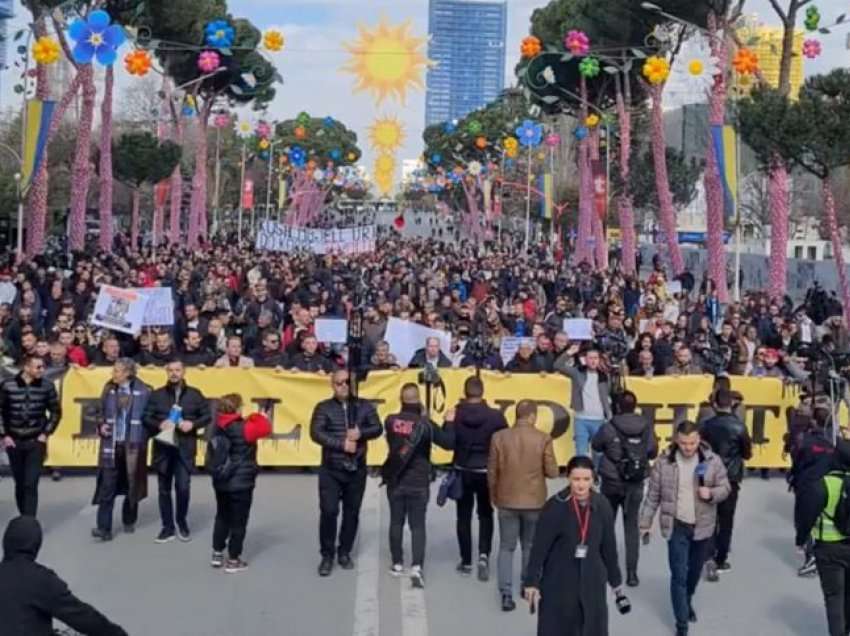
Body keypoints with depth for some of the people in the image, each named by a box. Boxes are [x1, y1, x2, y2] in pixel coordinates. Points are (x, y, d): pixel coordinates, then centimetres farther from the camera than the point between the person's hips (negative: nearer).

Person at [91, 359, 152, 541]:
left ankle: (129, 521, 29)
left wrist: (143, 438, -11)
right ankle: (104, 528, -6)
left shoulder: (143, 392, -7)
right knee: (107, 488, -5)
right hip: (111, 446, 2)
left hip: (132, 446, -2)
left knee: (132, 485, 11)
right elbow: (101, 413, 16)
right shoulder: (109, 390, 5)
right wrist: (101, 427, -2)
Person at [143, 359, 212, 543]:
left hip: (185, 448, -1)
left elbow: (207, 416, 8)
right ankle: (168, 527, 17)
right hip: (162, 447, 1)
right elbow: (146, 418, 4)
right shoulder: (156, 395, 7)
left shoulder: (195, 394, 5)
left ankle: (182, 522, 17)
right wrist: (159, 424, -15)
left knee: (183, 487, -7)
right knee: (164, 489, 6)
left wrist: (193, 424, -11)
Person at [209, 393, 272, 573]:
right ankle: (233, 561, 10)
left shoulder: (218, 428, 2)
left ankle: (217, 554, 27)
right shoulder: (242, 429, -20)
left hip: (220, 482, 7)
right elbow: (265, 428, -16)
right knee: (238, 522, 4)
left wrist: (250, 419, 4)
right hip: (240, 484, -7)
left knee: (222, 518, 21)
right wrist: (260, 417, 1)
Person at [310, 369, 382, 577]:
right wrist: (342, 444, -19)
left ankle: (344, 553, 24)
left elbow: (377, 428, 0)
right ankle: (327, 555, 6)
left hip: (357, 469, 2)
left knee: (352, 513, 9)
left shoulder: (364, 406, 7)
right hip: (331, 470, -2)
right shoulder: (324, 408, 0)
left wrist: (360, 433, -19)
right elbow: (316, 433, -12)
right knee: (329, 511, -8)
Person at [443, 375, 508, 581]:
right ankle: (484, 554, -3)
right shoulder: (495, 416, -13)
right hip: (487, 472, 0)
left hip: (463, 472, 0)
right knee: (485, 515, 15)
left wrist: (449, 423, 2)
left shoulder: (455, 415, -10)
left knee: (464, 516, 12)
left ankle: (466, 562, 14)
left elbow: (449, 443, -7)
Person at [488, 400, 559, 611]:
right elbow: (552, 472, -9)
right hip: (534, 501, -1)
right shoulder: (543, 439, -12)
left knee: (506, 548, 9)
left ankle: (506, 593, -1)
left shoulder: (499, 437, -7)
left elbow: (492, 471, 0)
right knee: (531, 547, 18)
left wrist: (493, 496, 15)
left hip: (507, 501, 1)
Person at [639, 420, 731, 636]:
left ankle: (688, 602, 49)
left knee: (695, 571, 21)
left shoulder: (712, 461, -9)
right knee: (679, 575, -3)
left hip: (702, 526, 2)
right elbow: (653, 495, -3)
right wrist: (645, 524, 2)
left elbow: (725, 487, 0)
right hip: (677, 526, -2)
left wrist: (711, 494, -22)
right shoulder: (664, 462, -11)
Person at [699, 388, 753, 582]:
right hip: (731, 478, -1)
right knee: (726, 521, 11)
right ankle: (720, 560, 16)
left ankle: (710, 556, -6)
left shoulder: (706, 425, -7)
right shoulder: (739, 427, -12)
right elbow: (747, 454, -2)